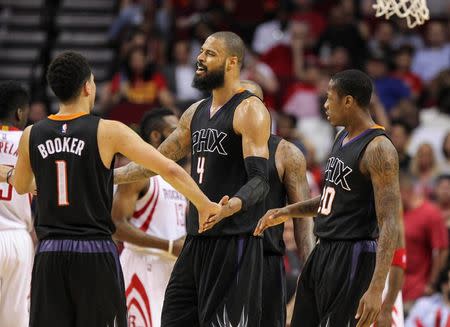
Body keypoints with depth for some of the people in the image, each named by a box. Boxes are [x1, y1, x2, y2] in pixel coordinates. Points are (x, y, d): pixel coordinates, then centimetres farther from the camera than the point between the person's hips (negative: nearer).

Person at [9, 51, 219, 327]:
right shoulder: (108, 131, -6)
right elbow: (170, 170, -7)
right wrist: (205, 205, 6)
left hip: (50, 253, 3)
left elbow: (21, 186, 24)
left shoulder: (31, 135, 4)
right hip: (96, 252, -3)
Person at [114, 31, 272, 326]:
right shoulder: (197, 112, 17)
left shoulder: (250, 111, -10)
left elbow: (260, 181, -19)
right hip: (197, 239, 9)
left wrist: (231, 207, -39)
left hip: (234, 242, -9)